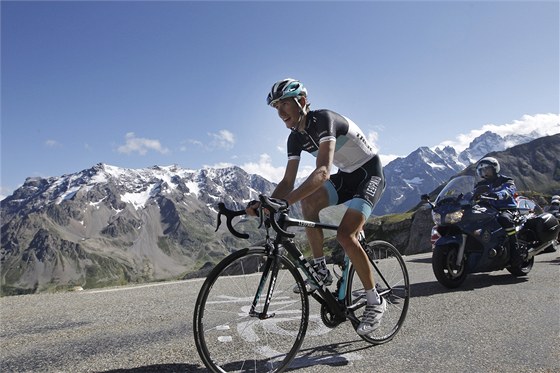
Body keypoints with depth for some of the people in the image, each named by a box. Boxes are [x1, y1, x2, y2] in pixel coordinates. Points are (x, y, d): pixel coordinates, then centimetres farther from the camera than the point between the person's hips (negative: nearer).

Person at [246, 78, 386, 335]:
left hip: (369, 173, -7)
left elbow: (323, 172, -41)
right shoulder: (295, 138, -3)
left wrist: (285, 202, -51)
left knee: (345, 235, -22)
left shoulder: (323, 119, -27)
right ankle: (321, 270, -7)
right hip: (345, 175, 7)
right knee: (308, 200, -21)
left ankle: (375, 302, -3)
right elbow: (288, 182, -6)